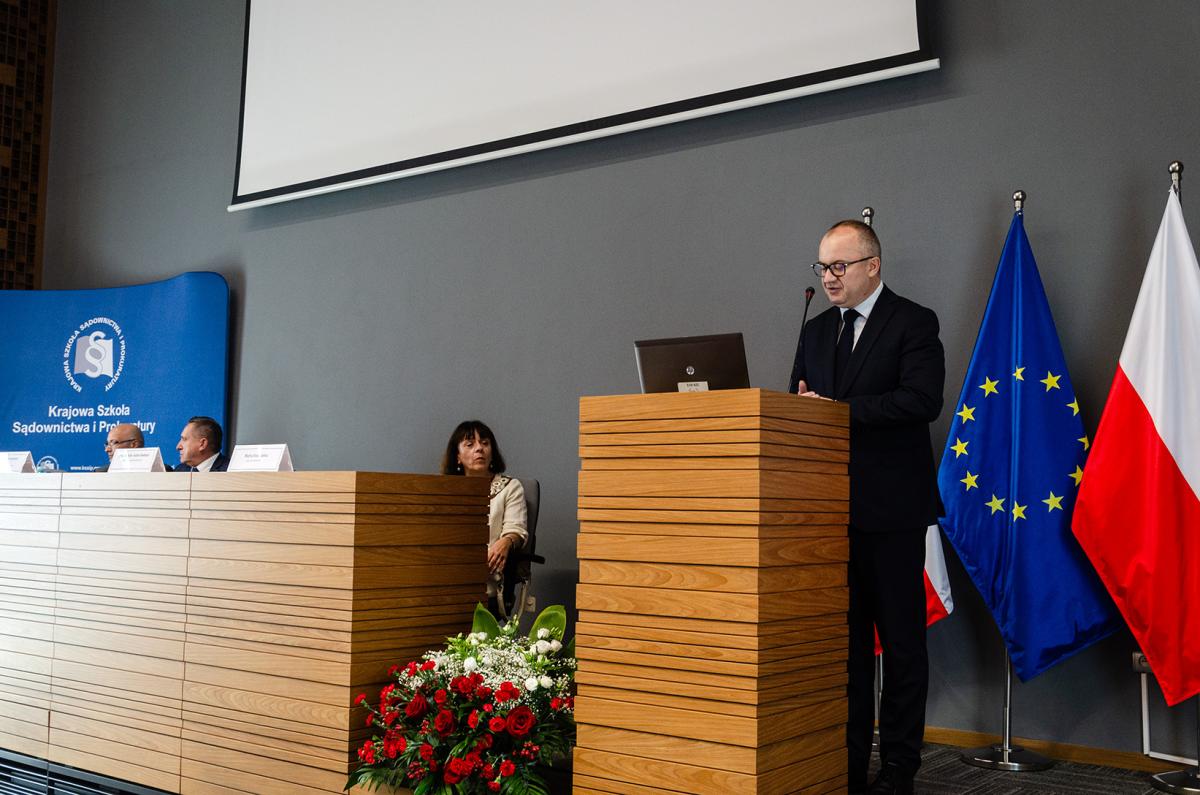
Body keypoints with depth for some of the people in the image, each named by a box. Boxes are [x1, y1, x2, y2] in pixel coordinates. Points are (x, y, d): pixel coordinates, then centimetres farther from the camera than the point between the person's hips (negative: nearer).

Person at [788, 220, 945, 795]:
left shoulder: (913, 324, -4)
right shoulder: (815, 332, 15)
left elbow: (922, 400, -18)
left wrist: (838, 409, -20)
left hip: (890, 508, -5)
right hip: (833, 507, 6)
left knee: (901, 639, 3)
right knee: (846, 635, 12)